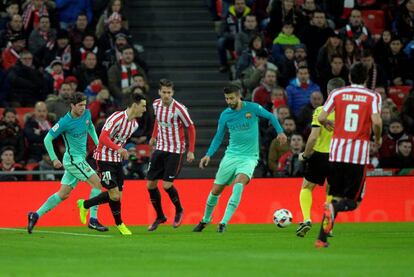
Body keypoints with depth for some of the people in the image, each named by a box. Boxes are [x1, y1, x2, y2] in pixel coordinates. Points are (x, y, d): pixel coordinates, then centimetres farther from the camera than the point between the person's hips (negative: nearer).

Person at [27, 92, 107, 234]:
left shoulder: (86, 114, 3)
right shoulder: (65, 122, -16)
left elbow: (91, 127, 26)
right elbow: (47, 139, -9)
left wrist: (97, 143, 15)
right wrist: (54, 159, -12)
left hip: (80, 159, 8)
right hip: (73, 159, -8)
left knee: (63, 194, 9)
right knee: (97, 182, -13)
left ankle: (36, 215, 15)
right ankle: (93, 220, -11)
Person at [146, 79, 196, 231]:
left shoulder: (179, 109, -18)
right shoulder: (156, 104, -1)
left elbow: (191, 128, -10)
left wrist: (191, 151, -13)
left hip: (175, 151, -6)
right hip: (160, 148, 6)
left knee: (167, 185, -13)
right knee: (150, 184, 2)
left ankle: (179, 210, 15)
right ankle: (159, 216, 20)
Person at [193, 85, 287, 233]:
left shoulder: (252, 108, -7)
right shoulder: (225, 115, 1)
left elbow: (271, 116, 8)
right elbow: (218, 137, 11)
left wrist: (280, 132, -5)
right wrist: (208, 155, 0)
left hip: (249, 157, -3)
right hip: (231, 155, 3)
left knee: (239, 184, -29)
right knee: (215, 190, 4)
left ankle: (224, 222, -28)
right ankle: (206, 219, 30)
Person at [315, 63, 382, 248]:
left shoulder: (337, 94, 8)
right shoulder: (373, 97, 2)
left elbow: (321, 118, 1)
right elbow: (376, 122, -12)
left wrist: (327, 125, 23)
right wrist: (377, 139, 8)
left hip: (337, 152, 3)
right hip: (359, 154, -3)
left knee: (335, 196, 15)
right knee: (353, 201, 6)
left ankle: (322, 239, 4)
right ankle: (333, 208, -28)